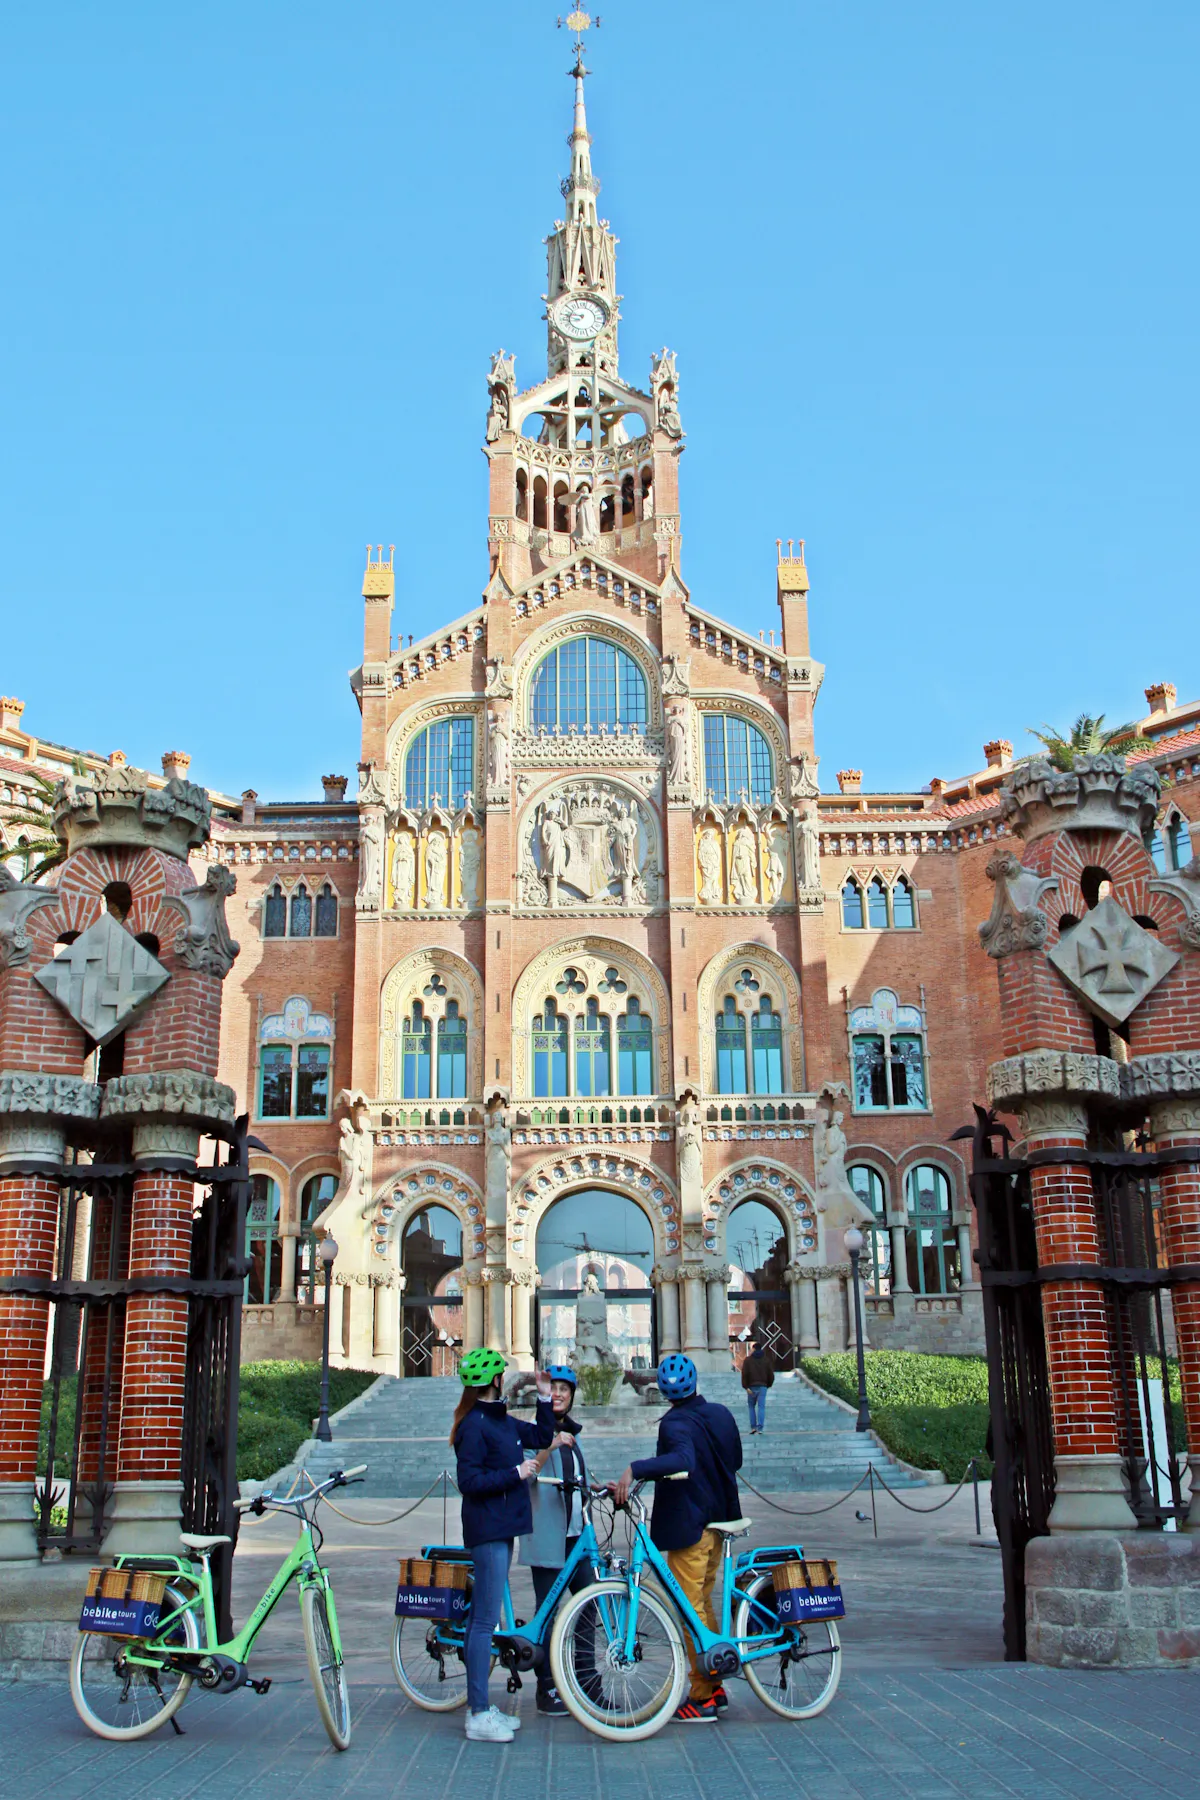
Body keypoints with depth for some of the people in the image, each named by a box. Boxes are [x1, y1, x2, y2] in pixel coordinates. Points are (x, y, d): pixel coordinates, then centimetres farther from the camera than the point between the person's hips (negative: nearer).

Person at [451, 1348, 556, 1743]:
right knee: (485, 1619, -7)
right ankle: (479, 1715, -2)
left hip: (502, 1527, 10)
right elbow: (469, 1481, -20)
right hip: (487, 1529, -10)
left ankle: (479, 1706, 22)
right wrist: (516, 1473, -17)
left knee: (483, 1616, 14)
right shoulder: (474, 1425, -15)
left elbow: (542, 1437, 22)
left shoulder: (501, 1421, 13)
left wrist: (544, 1398, 12)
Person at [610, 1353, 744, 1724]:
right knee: (703, 1604, 19)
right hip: (718, 1521, 8)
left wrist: (634, 1469, -48)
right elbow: (735, 1461, 15)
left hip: (688, 1526, -8)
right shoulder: (721, 1413, 3)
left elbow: (683, 1460, -40)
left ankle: (701, 1699, 5)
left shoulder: (675, 1424, -19)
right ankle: (715, 1687, 25)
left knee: (691, 1610, 0)